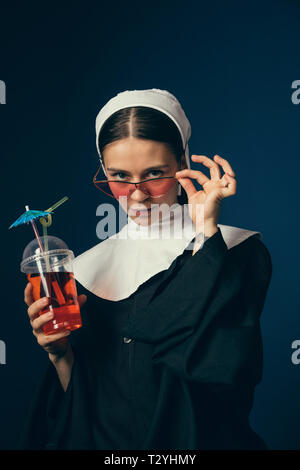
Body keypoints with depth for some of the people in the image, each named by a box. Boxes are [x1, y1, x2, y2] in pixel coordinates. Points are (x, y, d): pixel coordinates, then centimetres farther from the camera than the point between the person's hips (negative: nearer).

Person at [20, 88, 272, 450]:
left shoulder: (238, 250, -3)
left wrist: (206, 232, -15)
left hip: (196, 439, -2)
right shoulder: (89, 268, 6)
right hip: (104, 441, 2)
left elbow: (221, 365, -18)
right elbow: (77, 400, 10)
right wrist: (59, 354, -10)